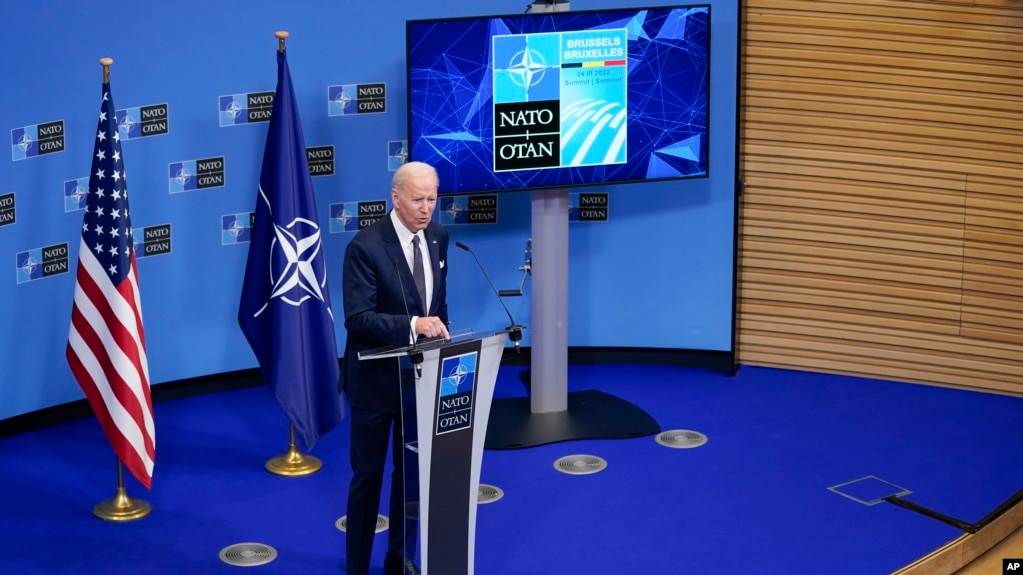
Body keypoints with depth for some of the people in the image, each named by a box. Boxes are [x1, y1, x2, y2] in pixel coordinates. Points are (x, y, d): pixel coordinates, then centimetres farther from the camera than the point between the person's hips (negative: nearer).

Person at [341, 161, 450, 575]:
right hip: (376, 379, -6)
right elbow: (357, 318, -26)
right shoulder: (365, 247, -20)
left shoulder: (437, 236, 1)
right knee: (368, 474, 5)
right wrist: (412, 325, -36)